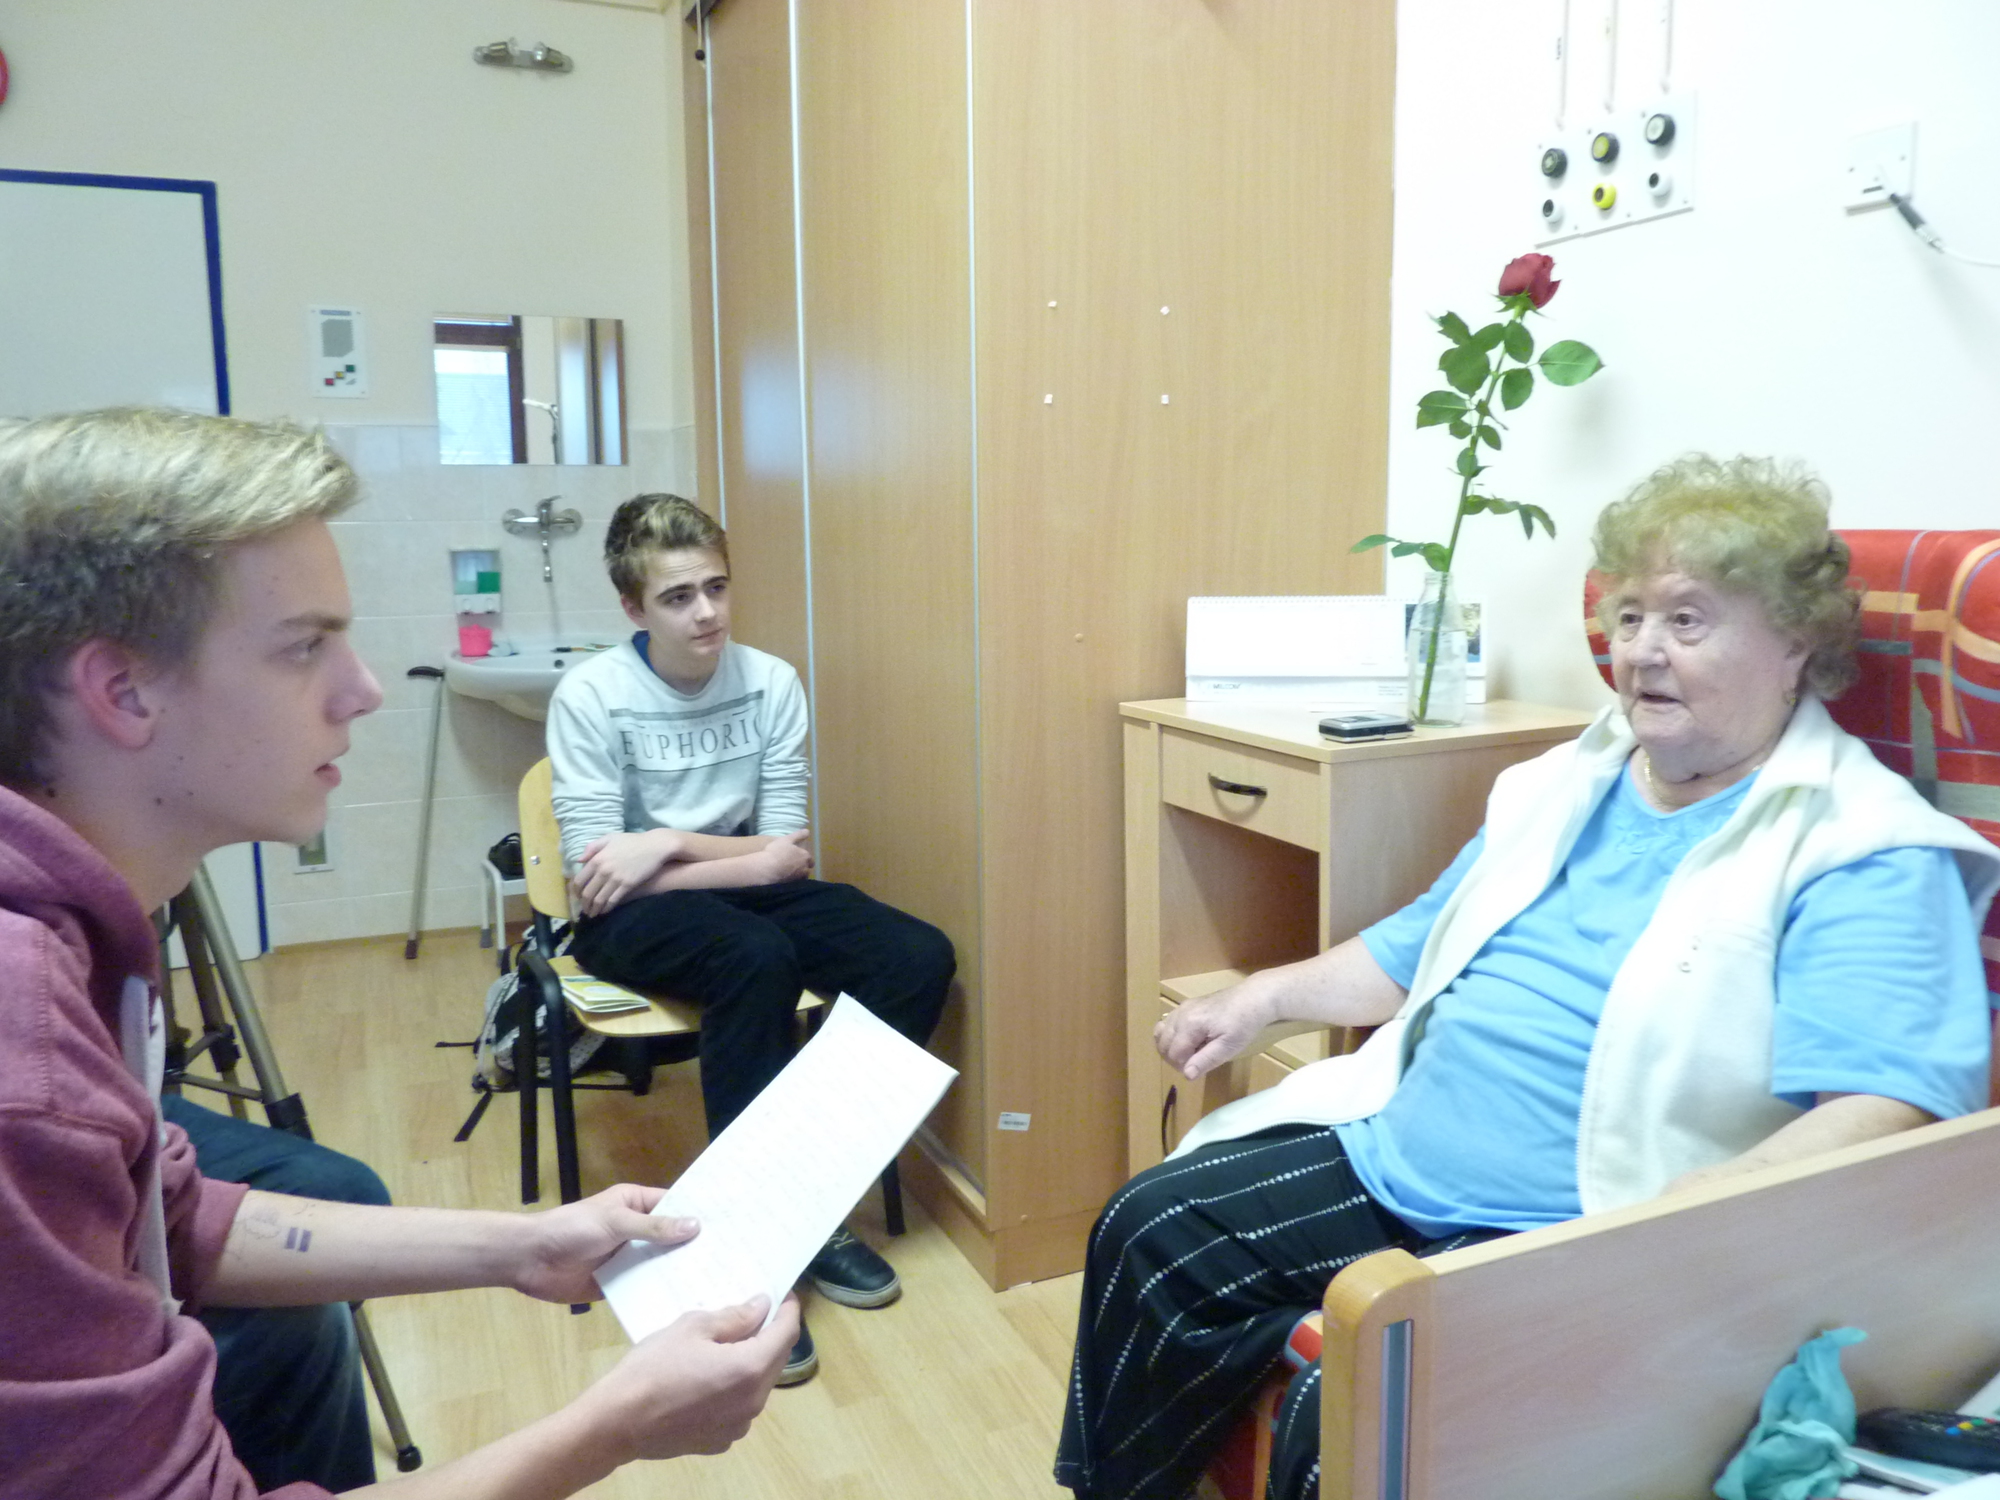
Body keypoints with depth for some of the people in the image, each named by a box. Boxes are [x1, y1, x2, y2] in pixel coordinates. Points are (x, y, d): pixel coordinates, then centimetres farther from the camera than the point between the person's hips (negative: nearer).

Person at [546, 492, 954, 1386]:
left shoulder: (771, 682, -4)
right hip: (628, 915, -4)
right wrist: (735, 853, -16)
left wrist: (668, 844, -17)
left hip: (744, 895, 4)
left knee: (919, 959, -18)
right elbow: (596, 878, -15)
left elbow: (786, 856, -6)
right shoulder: (590, 696, -13)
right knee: (759, 960, -36)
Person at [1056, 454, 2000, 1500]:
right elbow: (1423, 945, 24)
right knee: (1148, 1235, 2)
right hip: (1392, 1155, 8)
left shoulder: (1865, 859, -9)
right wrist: (1264, 997, 12)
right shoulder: (1568, 784, 14)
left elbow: (1887, 1110, -22)